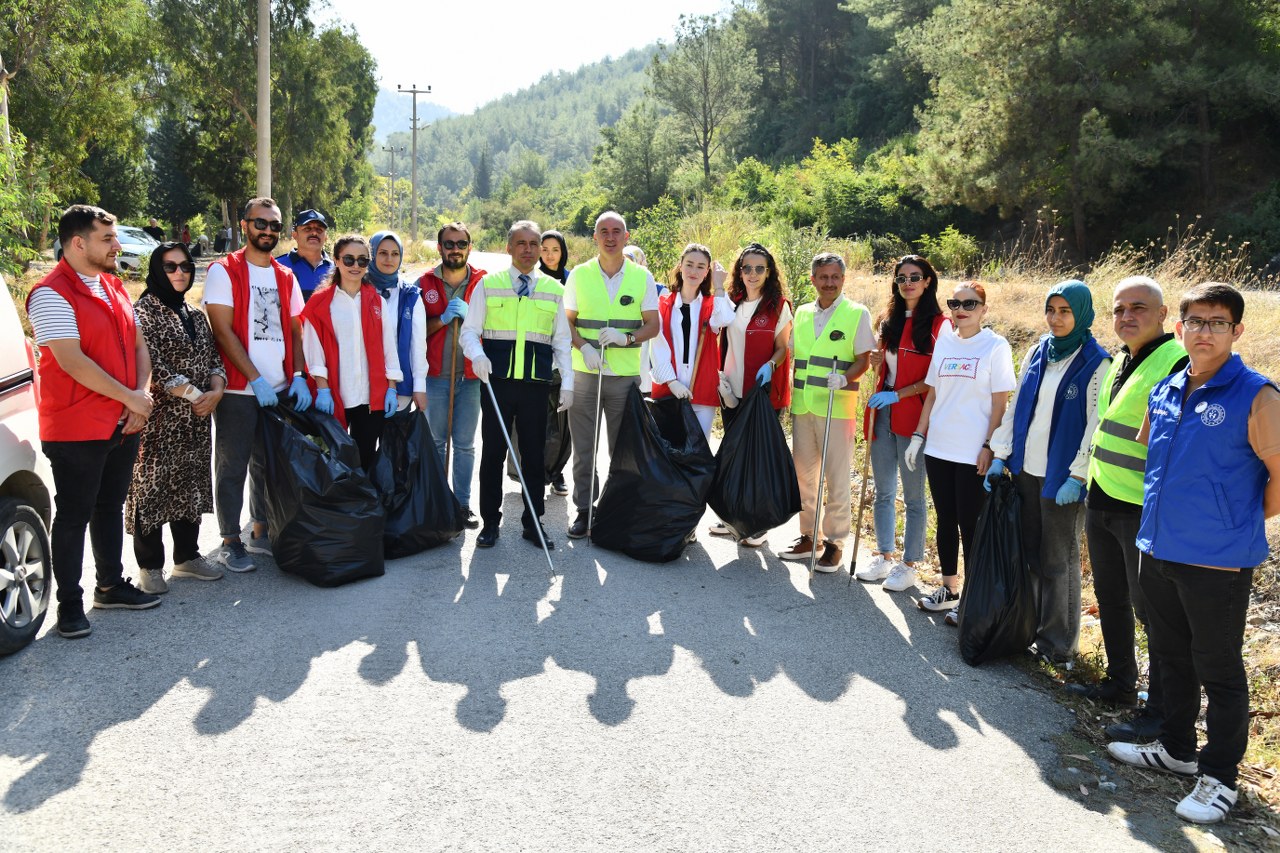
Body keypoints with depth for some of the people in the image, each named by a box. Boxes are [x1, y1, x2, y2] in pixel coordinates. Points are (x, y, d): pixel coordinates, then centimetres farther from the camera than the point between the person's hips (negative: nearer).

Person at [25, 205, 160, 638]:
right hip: (76, 430, -8)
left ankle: (111, 585, 32)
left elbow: (137, 344, 12)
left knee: (111, 507, 18)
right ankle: (70, 603, 14)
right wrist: (129, 397, -16)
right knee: (74, 516, 2)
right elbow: (72, 362, -21)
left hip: (124, 424, 8)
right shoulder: (51, 294, -14)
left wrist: (142, 396, -3)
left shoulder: (114, 287, 12)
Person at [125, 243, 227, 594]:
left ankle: (187, 556, 23)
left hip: (196, 418, 6)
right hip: (159, 417, -6)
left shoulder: (195, 314, 15)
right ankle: (150, 565, 9)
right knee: (153, 485, -1)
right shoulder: (143, 311, -6)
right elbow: (152, 364, -14)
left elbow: (213, 357, 14)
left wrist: (216, 391, -6)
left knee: (190, 483, 12)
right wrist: (195, 396, -14)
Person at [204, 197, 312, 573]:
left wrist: (298, 376, -3)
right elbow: (223, 331, -11)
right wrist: (256, 379, -16)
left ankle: (261, 532, 26)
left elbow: (295, 330, 13)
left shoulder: (286, 276, 13)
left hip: (280, 389, 5)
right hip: (238, 389, -5)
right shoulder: (224, 271, -4)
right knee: (232, 466, 2)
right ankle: (230, 542, 12)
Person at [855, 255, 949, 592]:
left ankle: (908, 564, 13)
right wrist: (877, 362, -1)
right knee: (883, 491, 12)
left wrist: (898, 394, -16)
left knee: (913, 495, 3)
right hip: (883, 413, 6)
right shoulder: (888, 320, 13)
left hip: (914, 415, -6)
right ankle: (884, 557, 24)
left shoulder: (939, 324, -6)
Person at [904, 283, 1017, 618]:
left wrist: (989, 446, -12)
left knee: (970, 526, 1)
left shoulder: (996, 346, -6)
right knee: (945, 521, 13)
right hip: (939, 449, 5)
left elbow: (1000, 403, -7)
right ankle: (949, 588, 26)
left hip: (973, 453, -5)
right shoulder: (943, 343, 7)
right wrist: (917, 436, 9)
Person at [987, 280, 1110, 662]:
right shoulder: (1037, 353, 8)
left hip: (1063, 476, -5)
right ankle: (1031, 627, 26)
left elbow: (1096, 426, -12)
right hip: (1026, 470, 5)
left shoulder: (1096, 363, -9)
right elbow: (1015, 406, 11)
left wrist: (1077, 476, -17)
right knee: (1031, 553, 13)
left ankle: (1059, 642, 17)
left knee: (1058, 559, 4)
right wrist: (1000, 455, 6)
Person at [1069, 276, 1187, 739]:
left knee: (1152, 610, 0)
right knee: (1110, 598, 19)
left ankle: (1160, 711, 13)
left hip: (1145, 509, -9)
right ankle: (1120, 683, 35)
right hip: (1101, 502, 9)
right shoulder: (1119, 360, 13)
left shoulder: (1177, 364, -15)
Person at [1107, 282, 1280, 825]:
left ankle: (1218, 778, 21)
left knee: (1219, 671, 7)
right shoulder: (1164, 392, 6)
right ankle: (1175, 749, 39)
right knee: (1171, 658, 20)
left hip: (1218, 562, -6)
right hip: (1159, 552, 6)